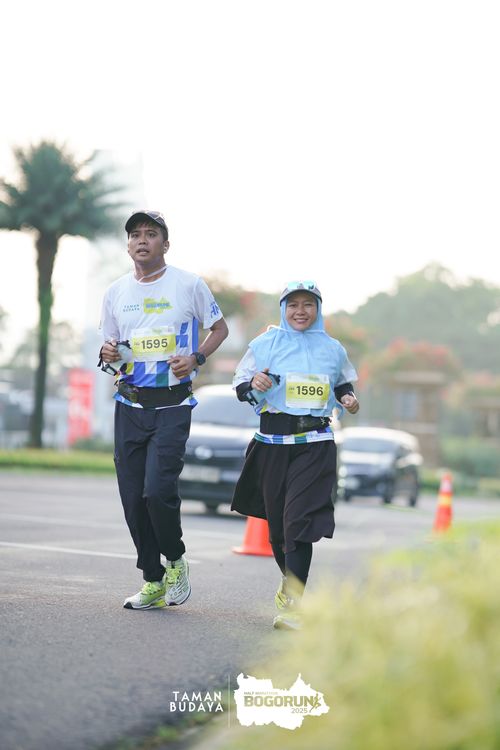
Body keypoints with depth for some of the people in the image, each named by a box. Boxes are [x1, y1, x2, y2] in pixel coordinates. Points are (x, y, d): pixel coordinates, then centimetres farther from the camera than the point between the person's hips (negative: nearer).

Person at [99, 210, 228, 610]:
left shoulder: (189, 285, -1)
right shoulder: (116, 292, 10)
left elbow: (220, 328, 10)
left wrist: (196, 358, -8)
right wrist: (108, 355, -5)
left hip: (172, 404, -4)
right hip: (129, 404, 4)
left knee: (158, 490, -17)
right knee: (133, 497, 2)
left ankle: (176, 561, 8)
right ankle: (153, 581, 15)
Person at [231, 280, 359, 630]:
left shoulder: (332, 349, 9)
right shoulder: (265, 345, 5)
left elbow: (343, 381, 26)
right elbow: (241, 386, 7)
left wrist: (347, 397, 5)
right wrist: (253, 384, -15)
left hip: (315, 444, -1)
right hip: (273, 442, 1)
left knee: (300, 518, -13)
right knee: (277, 521, 8)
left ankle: (293, 601, -17)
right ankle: (291, 582, 34)